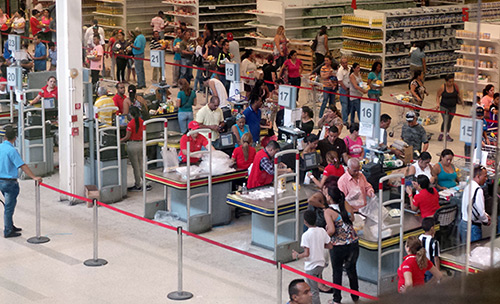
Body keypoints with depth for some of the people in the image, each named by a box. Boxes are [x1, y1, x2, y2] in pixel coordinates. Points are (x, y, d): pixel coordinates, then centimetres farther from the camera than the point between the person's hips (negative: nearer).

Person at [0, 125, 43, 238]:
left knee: (9, 204, 21)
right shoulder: (11, 150, -20)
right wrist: (34, 177, -25)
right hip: (10, 182, -8)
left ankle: (10, 226, 32)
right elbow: (22, 166, -24)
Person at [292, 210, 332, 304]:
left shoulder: (306, 235, -19)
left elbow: (306, 253, -22)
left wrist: (297, 256, -4)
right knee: (315, 287, 24)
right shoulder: (322, 231, -2)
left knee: (313, 292, 4)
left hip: (311, 267, -7)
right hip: (321, 264, 7)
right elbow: (330, 246, 5)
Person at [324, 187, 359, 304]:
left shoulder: (328, 212, -16)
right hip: (353, 243, 4)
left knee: (337, 272, 14)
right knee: (351, 269, 22)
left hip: (338, 246, -4)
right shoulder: (346, 204, -3)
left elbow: (332, 230, -24)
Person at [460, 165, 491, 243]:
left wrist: (485, 215, 14)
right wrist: (486, 221, -3)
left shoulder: (468, 187, 8)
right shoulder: (478, 190, -21)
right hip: (472, 227, -10)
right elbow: (480, 211, -21)